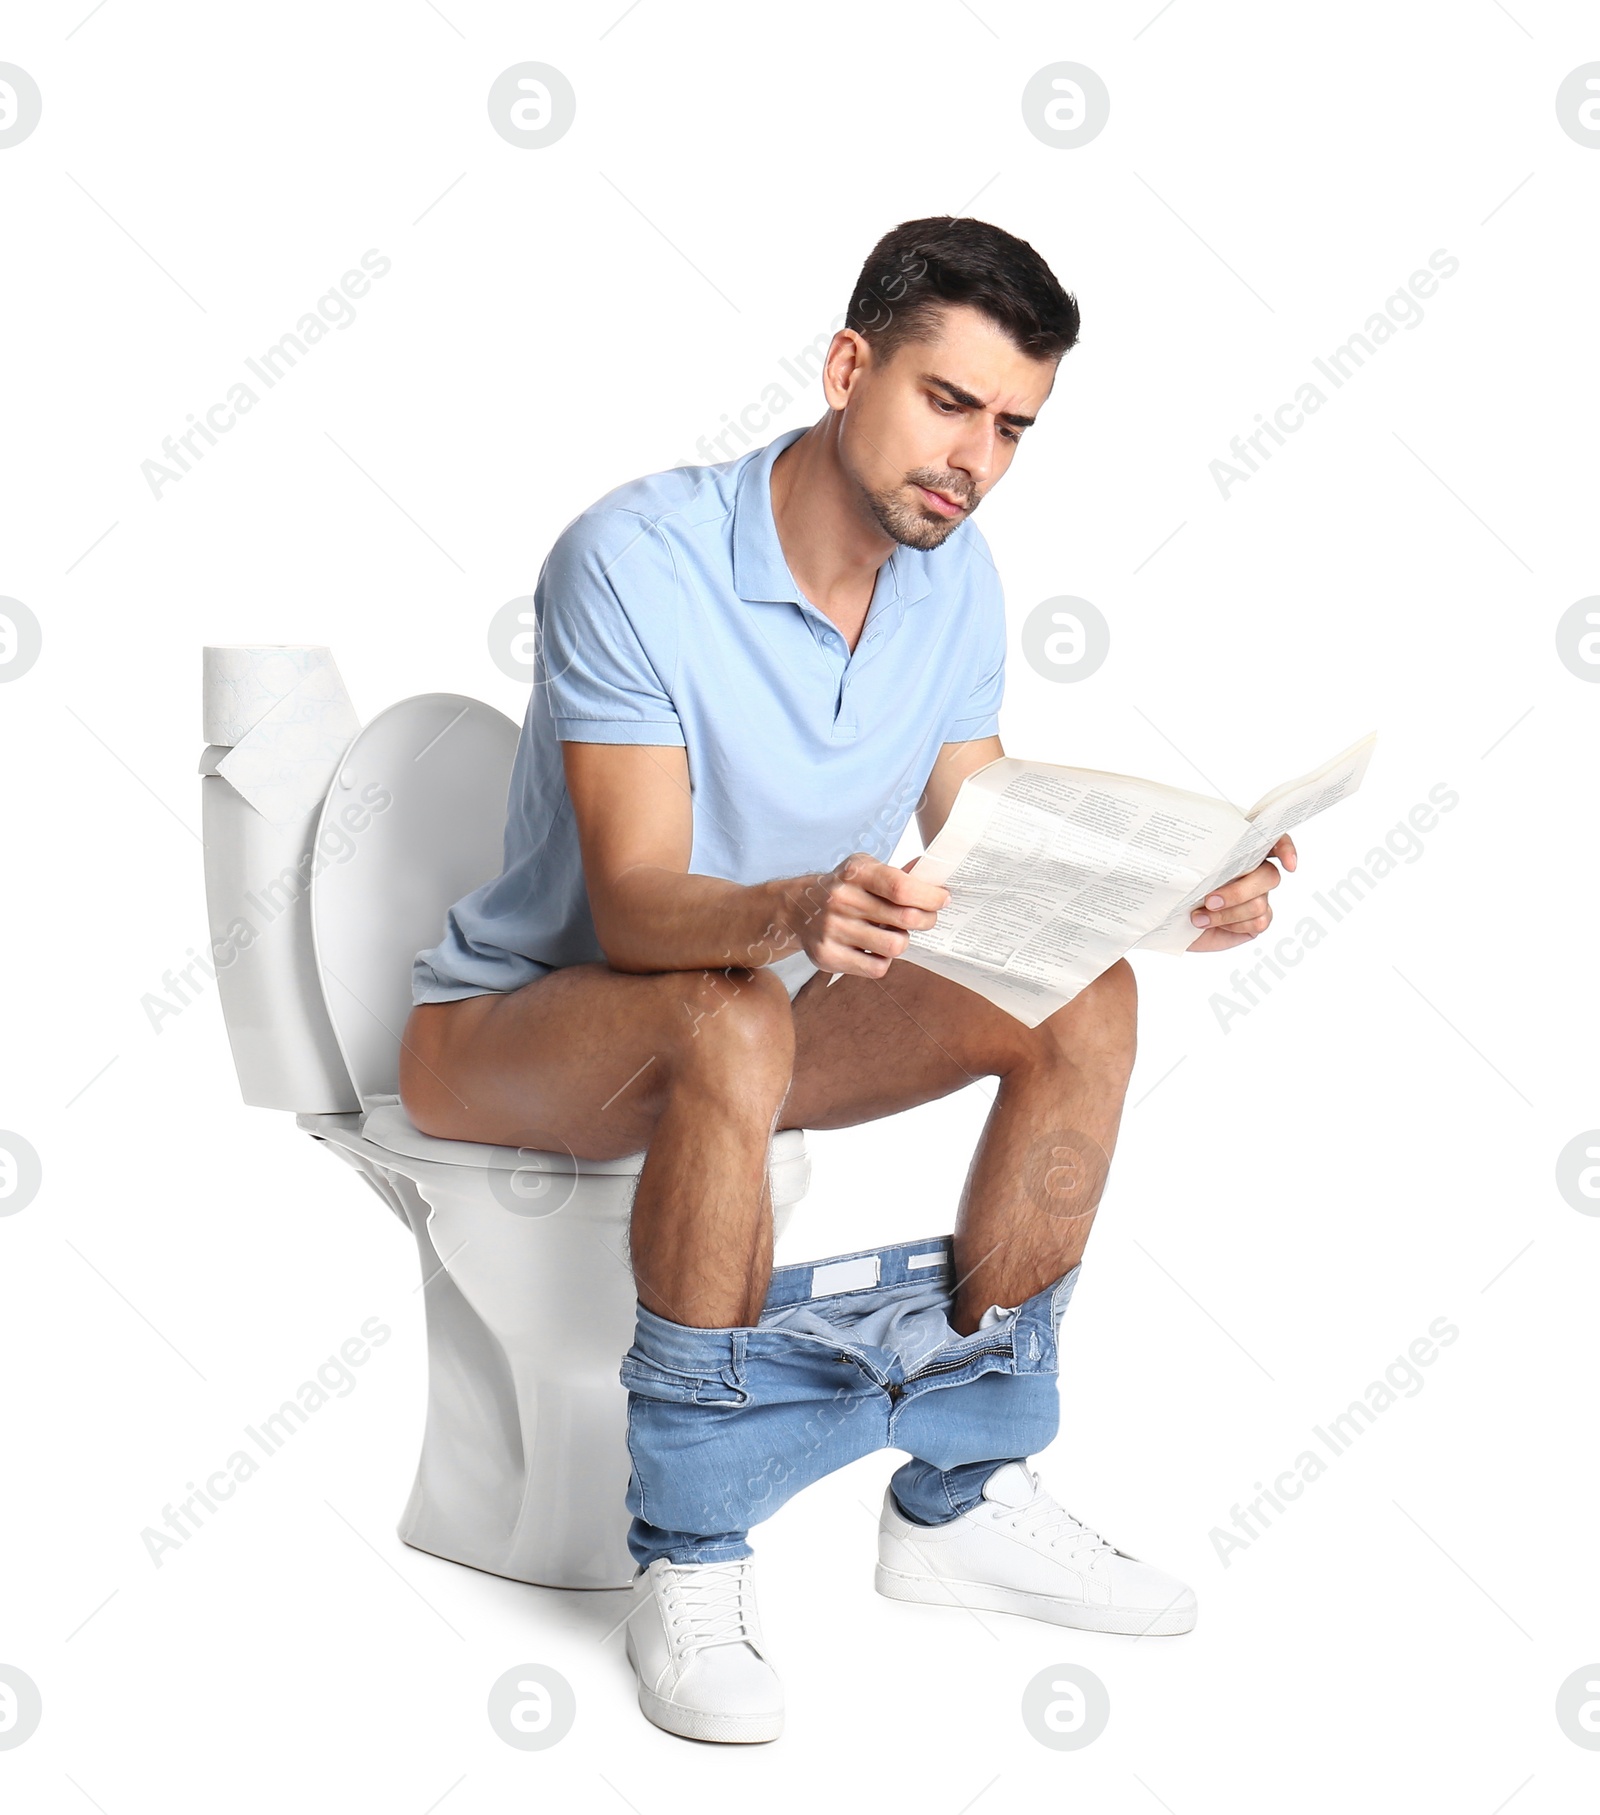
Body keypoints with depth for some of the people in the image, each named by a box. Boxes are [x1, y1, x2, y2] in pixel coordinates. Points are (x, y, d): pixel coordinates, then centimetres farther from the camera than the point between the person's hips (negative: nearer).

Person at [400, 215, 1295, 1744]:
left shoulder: (953, 575, -3)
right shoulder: (637, 559, -24)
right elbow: (635, 902, -31)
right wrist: (795, 911, -52)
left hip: (753, 1002, 7)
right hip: (511, 1028, -6)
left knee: (1084, 1001, -14)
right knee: (735, 1024, -39)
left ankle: (961, 1497, -4)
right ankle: (688, 1560, -25)